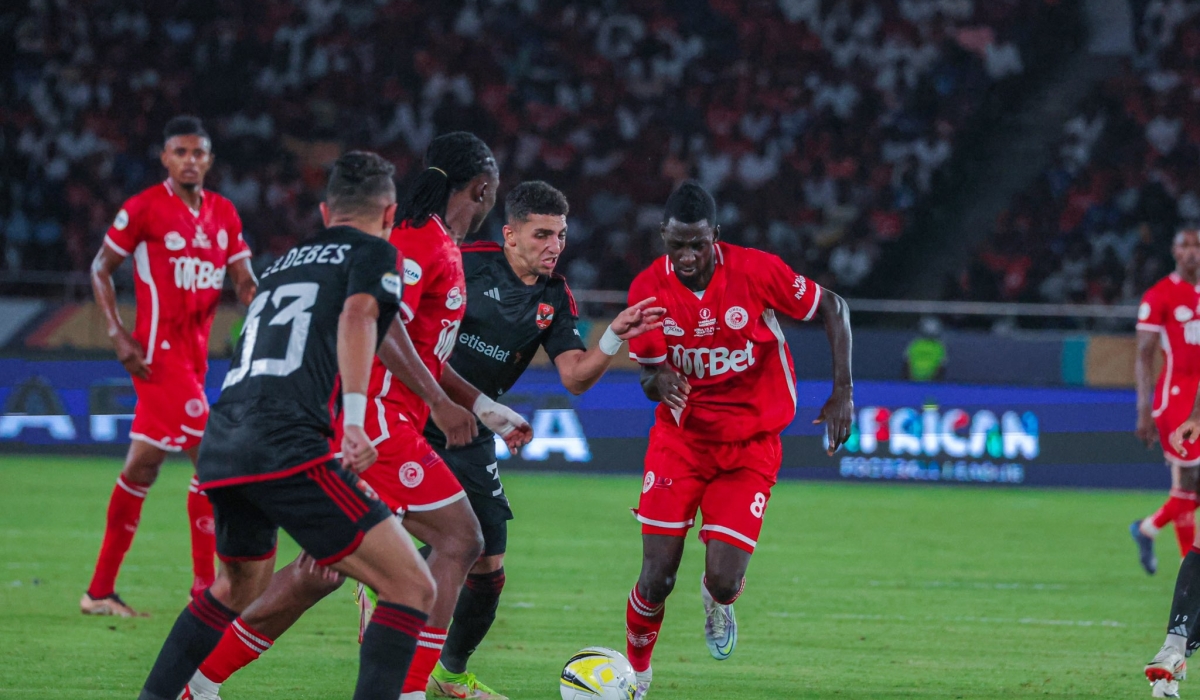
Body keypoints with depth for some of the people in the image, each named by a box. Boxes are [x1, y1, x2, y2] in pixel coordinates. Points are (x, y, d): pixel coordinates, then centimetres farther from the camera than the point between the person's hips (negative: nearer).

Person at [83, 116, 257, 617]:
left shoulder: (222, 213, 11)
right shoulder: (145, 207, -6)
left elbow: (244, 280, 7)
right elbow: (101, 268, -1)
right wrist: (118, 335, -10)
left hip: (194, 352, 7)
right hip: (161, 349, -7)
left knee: (143, 467, 11)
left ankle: (100, 590, 16)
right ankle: (205, 587, -10)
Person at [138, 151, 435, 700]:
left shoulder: (284, 263, 29)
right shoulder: (373, 253, 8)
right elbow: (357, 315, -13)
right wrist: (353, 419, -26)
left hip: (219, 443, 8)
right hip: (285, 444, -8)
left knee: (239, 586, 34)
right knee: (412, 589, -7)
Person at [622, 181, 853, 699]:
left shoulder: (756, 271, -17)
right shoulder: (648, 288, -10)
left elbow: (832, 309, -3)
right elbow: (649, 376, 2)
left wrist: (843, 394, -9)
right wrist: (661, 381, -23)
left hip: (750, 447, -1)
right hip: (679, 439, 1)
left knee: (723, 582, -13)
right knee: (657, 579, -9)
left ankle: (717, 600, 27)